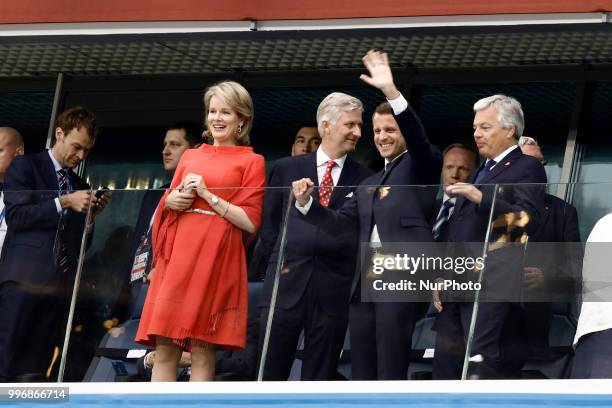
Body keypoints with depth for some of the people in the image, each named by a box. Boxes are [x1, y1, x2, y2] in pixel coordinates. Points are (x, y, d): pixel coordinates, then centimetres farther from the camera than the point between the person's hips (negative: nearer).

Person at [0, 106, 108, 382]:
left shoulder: (78, 186, 22)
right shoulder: (25, 167, 6)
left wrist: (91, 215, 4)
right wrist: (64, 202, -12)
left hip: (59, 284, 6)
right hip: (24, 277, -6)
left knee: (33, 370, 0)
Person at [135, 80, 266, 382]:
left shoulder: (251, 162, 5)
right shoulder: (190, 157, 19)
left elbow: (250, 221, -4)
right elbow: (166, 203, 23)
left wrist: (207, 195, -9)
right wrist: (172, 200, 1)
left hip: (216, 257, -5)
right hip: (178, 253, 5)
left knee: (202, 349, -8)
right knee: (164, 346, -3)